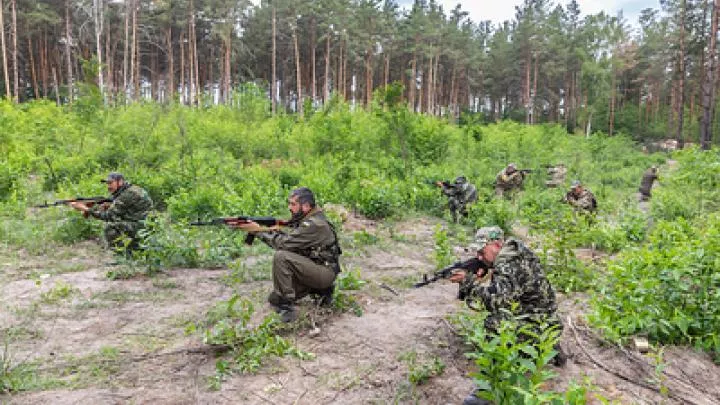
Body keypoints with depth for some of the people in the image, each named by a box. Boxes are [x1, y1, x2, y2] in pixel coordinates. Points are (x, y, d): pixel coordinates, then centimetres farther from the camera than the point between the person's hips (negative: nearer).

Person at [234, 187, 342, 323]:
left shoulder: (314, 224, -23)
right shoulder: (305, 220, 8)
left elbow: (285, 243, -25)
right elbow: (288, 241, 4)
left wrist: (258, 230, -17)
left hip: (325, 272, -10)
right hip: (313, 269, 10)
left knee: (281, 257, -27)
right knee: (274, 299, 8)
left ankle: (286, 307, -18)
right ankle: (321, 289, 14)